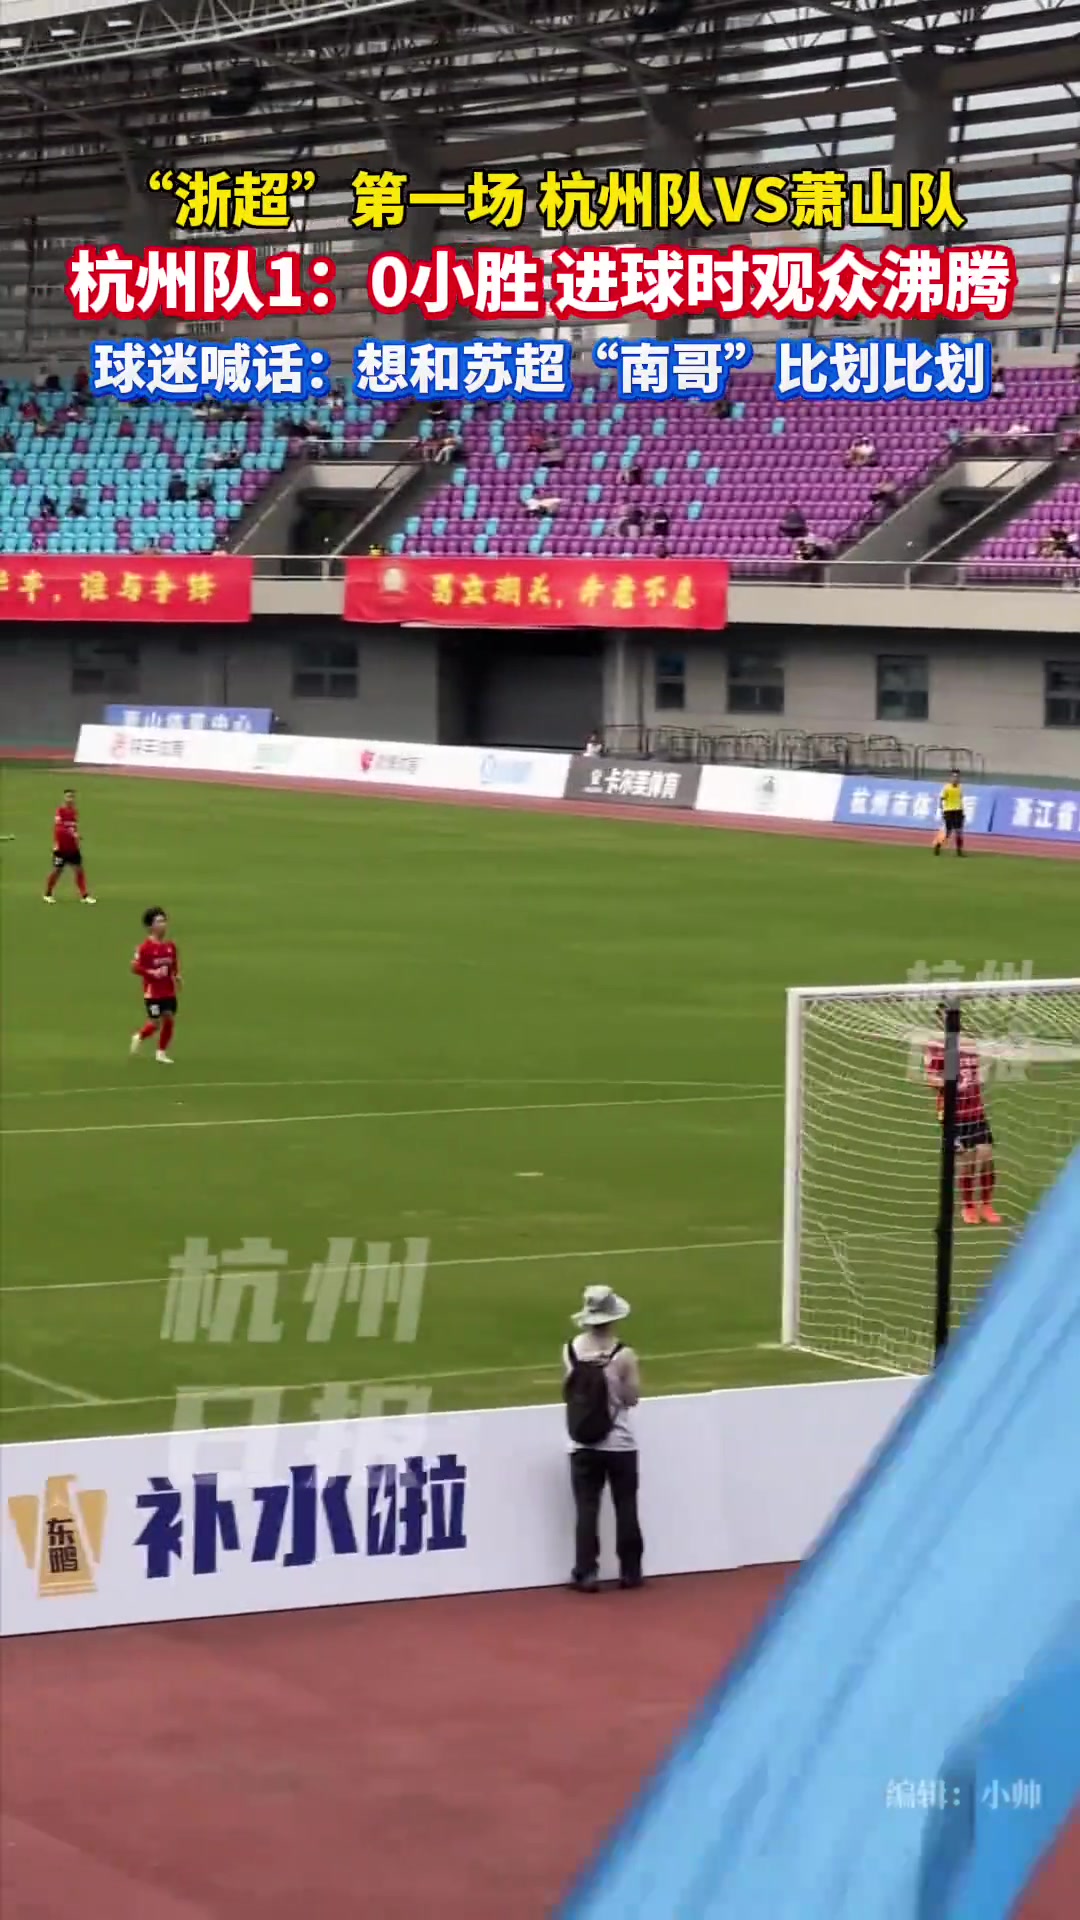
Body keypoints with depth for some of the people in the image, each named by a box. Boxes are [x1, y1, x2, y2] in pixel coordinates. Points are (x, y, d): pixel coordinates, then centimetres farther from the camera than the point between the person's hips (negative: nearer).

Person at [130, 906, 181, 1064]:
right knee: (155, 1023, -3)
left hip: (169, 991, 6)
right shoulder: (146, 947, -15)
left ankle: (162, 1052, 18)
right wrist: (152, 973, -23)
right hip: (153, 992, -6)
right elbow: (135, 967, -15)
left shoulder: (170, 946, 4)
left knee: (170, 1019, 4)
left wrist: (177, 976, 3)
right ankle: (139, 1037, 29)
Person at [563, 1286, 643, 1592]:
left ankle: (586, 1573, -1)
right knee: (625, 1508, 10)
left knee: (586, 1509, 4)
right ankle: (630, 1572, 15)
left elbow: (567, 1392, 4)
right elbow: (632, 1398, -8)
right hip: (619, 1444, -2)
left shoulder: (570, 1350, -6)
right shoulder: (623, 1355, -16)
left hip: (582, 1445, 2)